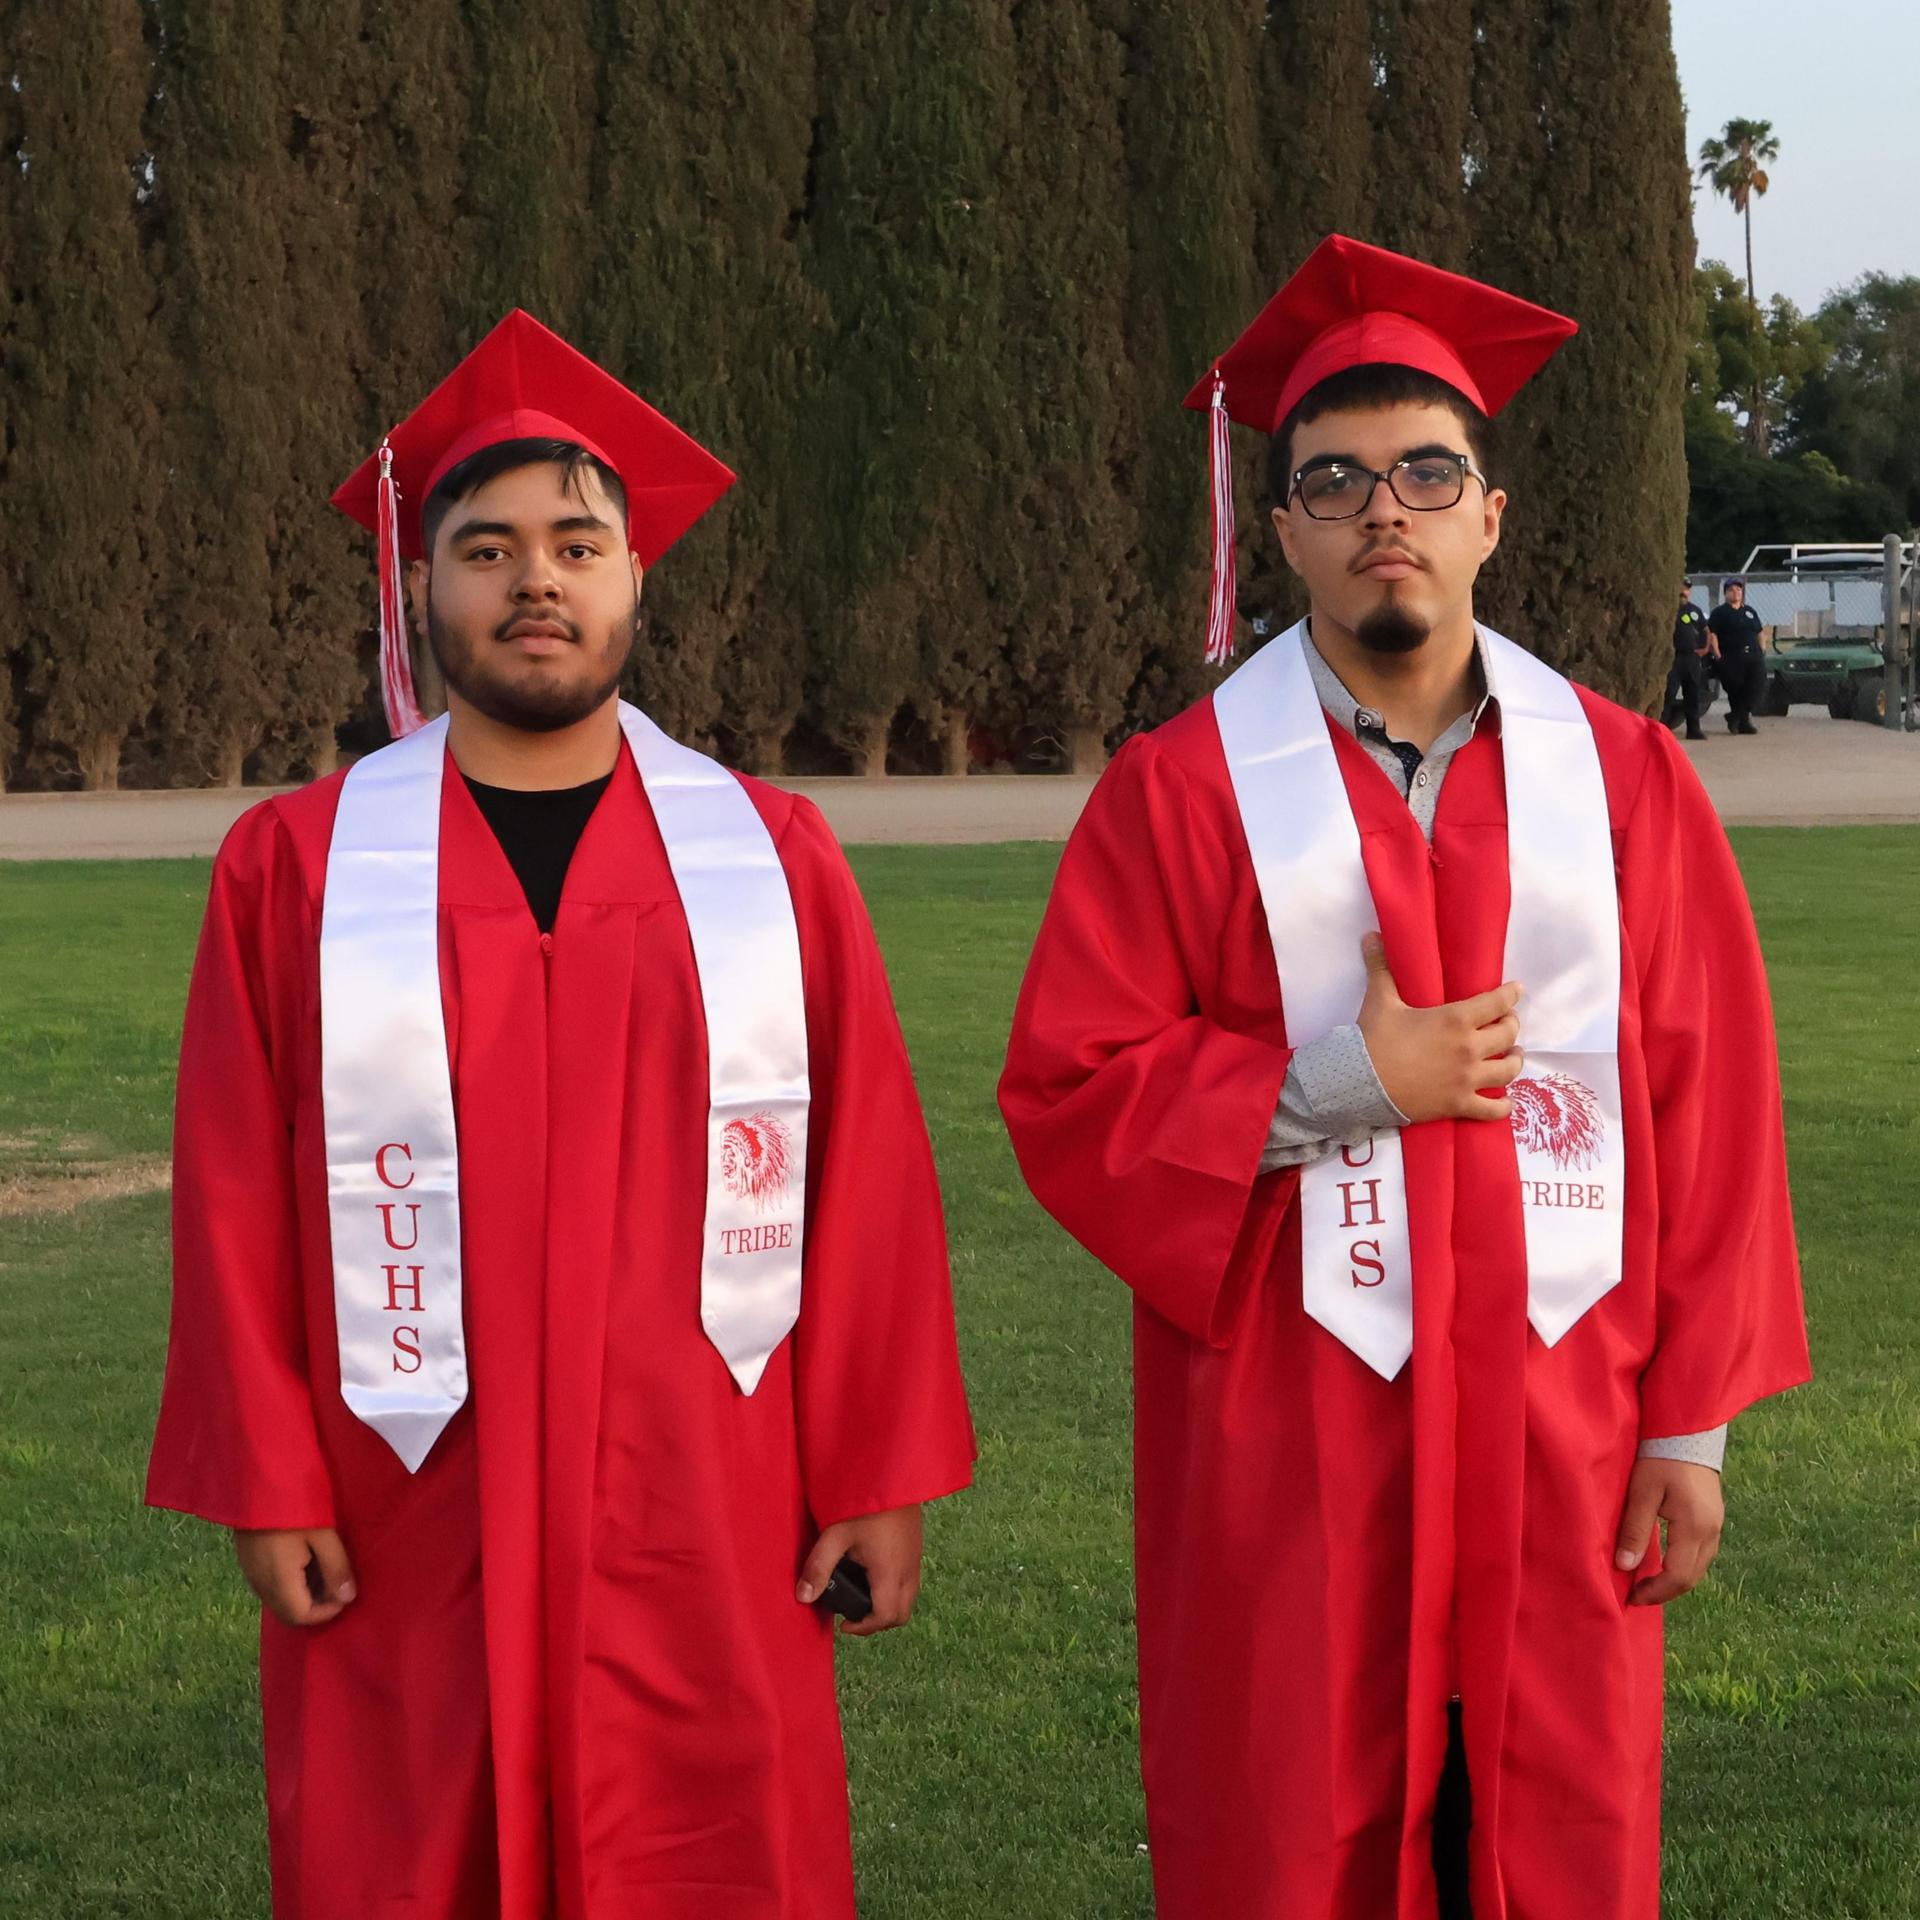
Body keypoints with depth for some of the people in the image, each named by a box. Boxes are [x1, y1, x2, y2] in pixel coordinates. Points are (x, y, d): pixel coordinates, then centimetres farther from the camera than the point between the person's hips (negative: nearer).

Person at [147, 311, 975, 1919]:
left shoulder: (774, 858, 3)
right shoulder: (297, 868, 2)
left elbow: (872, 1184, 2)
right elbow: (238, 1203, 1)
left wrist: (878, 1478, -1)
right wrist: (267, 1487, -3)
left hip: (708, 1535, 0)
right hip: (410, 1540, 0)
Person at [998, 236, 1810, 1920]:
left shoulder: (1622, 778, 4)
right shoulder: (1184, 790, -2)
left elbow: (1707, 1112, 3)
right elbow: (1063, 1093, -5)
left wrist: (1694, 1420, 0)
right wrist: (1341, 1085, -15)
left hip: (1556, 1440, 2)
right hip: (1288, 1450, -2)